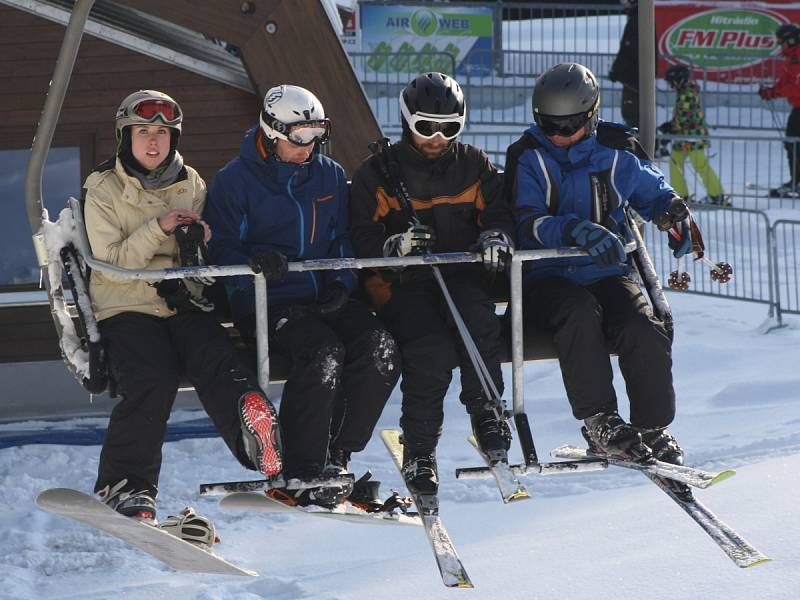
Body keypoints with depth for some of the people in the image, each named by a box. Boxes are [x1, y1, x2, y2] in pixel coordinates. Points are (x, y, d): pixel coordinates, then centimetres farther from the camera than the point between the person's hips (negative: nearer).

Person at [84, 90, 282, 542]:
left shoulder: (191, 186, 14)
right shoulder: (104, 190, 3)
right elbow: (112, 263, -6)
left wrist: (200, 238, -8)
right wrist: (157, 229, -17)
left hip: (183, 303, 3)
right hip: (126, 306, -3)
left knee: (217, 360, -27)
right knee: (152, 379, -30)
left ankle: (266, 451, -48)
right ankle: (125, 486, -22)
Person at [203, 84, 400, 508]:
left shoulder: (331, 176, 15)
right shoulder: (235, 181, 0)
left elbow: (344, 239, 20)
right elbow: (221, 248, -4)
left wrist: (340, 283, 1)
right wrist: (254, 263, -26)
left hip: (326, 298, 5)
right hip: (266, 302, -5)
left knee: (381, 349, -21)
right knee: (323, 352, -33)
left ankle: (335, 455, -10)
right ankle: (303, 475, -23)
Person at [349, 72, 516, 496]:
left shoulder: (474, 166, 14)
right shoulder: (376, 173, 6)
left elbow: (499, 214, 10)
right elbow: (360, 238, -1)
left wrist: (496, 237, -14)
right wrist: (394, 245, -23)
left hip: (462, 277, 2)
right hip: (403, 286, -2)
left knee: (477, 320, -34)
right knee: (433, 350, -30)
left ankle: (485, 411, -17)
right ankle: (419, 451, -16)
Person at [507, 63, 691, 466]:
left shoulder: (616, 153, 7)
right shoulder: (528, 159, 0)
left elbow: (652, 190, 26)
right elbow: (525, 222, -15)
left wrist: (672, 212, 3)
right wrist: (575, 229, -33)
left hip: (605, 273, 2)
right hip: (546, 277, -2)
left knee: (644, 331, -26)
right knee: (580, 313, -37)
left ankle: (652, 428, -8)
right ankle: (599, 421, -27)